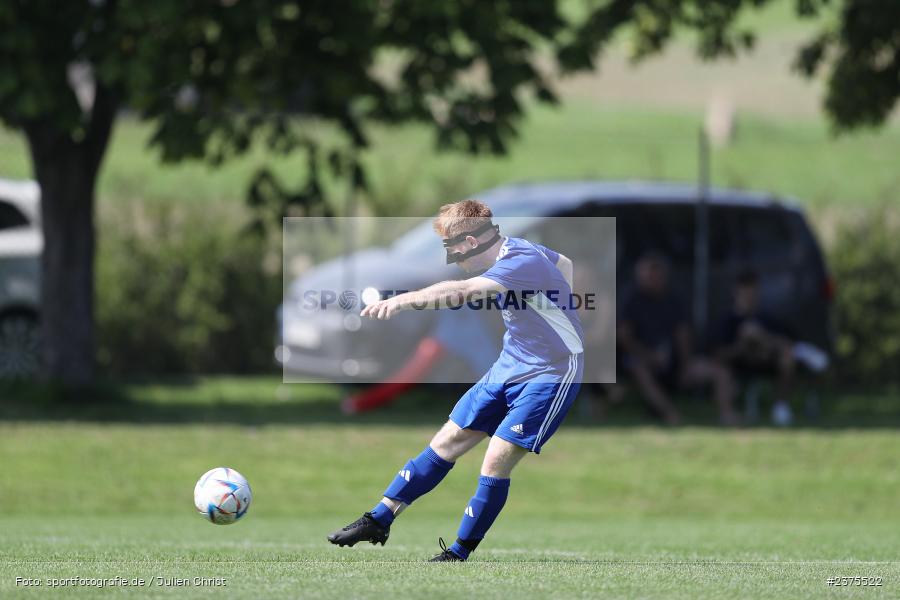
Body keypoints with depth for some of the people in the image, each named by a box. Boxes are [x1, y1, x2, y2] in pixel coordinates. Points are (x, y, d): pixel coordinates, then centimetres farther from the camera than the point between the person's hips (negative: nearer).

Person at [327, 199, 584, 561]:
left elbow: (462, 291, -44)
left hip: (551, 375, -9)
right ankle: (378, 521, 14)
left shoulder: (523, 263, -27)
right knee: (446, 443, 8)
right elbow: (565, 265, 20)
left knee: (495, 463, -15)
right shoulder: (514, 251, 1)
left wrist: (403, 300, -55)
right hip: (509, 368, 10)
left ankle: (460, 554, -2)